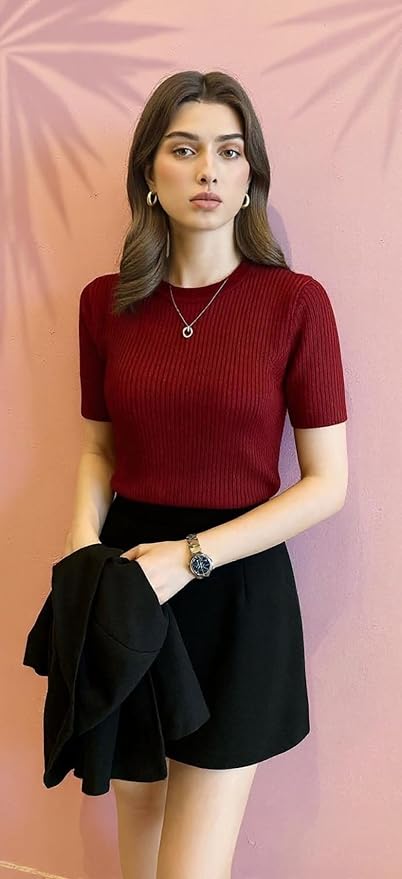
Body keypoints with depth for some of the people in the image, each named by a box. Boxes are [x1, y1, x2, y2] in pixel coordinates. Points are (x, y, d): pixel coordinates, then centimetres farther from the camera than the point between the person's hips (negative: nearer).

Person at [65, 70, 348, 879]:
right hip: (129, 585, 3)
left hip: (236, 590, -3)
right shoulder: (106, 302, 1)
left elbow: (328, 482, -8)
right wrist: (84, 539, -8)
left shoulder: (295, 302, -9)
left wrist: (192, 555, -17)